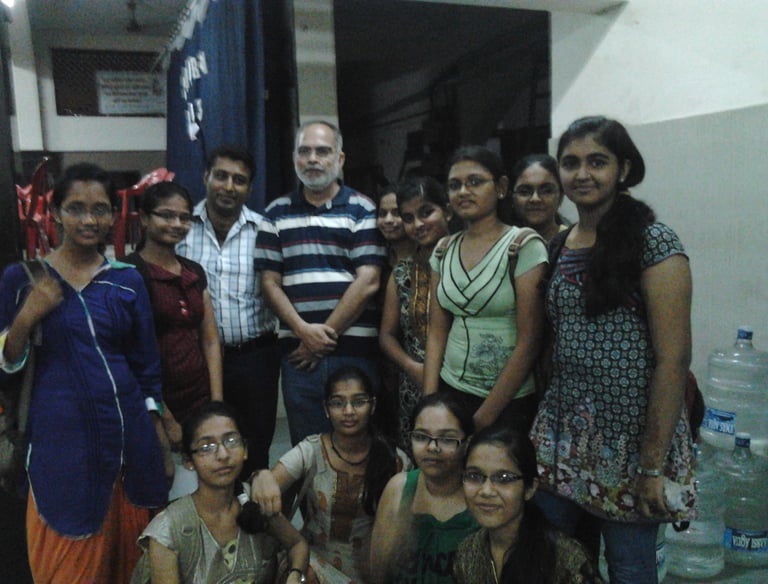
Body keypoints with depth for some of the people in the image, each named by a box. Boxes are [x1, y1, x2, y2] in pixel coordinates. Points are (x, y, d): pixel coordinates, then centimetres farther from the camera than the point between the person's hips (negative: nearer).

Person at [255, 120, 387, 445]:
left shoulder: (361, 210, 2)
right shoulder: (277, 213, 11)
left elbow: (367, 282, -6)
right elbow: (270, 281, 6)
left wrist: (325, 336, -7)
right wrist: (304, 331, -8)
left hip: (354, 349, -2)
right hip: (297, 352, 3)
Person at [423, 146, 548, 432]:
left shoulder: (524, 247, -11)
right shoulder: (444, 251, 4)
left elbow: (529, 341, -15)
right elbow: (437, 333, 6)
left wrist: (484, 416, -13)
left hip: (509, 401, -4)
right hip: (451, 390, 4)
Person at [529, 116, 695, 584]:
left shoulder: (654, 243, -11)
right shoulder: (559, 244, 7)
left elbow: (673, 360, -14)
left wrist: (654, 465, -15)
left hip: (629, 437, -5)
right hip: (564, 434, 5)